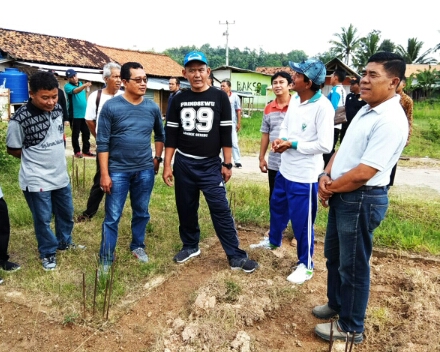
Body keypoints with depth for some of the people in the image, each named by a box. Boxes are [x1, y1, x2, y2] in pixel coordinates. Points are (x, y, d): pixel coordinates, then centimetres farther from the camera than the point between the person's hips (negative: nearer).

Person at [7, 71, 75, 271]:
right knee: (43, 219, 9)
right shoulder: (20, 119, -21)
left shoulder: (58, 109, -3)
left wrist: (54, 156, 8)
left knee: (66, 213, 21)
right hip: (36, 180, -6)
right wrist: (36, 158, -2)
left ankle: (64, 242, 44)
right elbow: (13, 149, -9)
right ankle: (48, 253, 30)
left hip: (61, 176, 6)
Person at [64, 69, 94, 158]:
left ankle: (86, 150, 20)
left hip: (84, 113, 6)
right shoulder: (68, 86, -10)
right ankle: (77, 151, 10)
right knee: (75, 134, 1)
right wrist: (84, 86, -49)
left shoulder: (80, 83, 11)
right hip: (75, 115, -6)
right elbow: (75, 91, -32)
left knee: (86, 133, 10)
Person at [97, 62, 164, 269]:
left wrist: (157, 158, 10)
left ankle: (137, 246, 37)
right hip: (118, 171, -3)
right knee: (112, 217, 4)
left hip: (145, 171, 3)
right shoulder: (111, 107, -9)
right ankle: (106, 259, 17)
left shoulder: (152, 108, 1)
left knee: (141, 213, 16)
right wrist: (104, 174, -11)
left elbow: (160, 135, 18)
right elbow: (103, 143, -9)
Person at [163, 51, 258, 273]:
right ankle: (190, 246, 32)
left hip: (211, 165, -2)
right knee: (186, 209, 12)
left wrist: (227, 164, -4)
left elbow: (226, 133, -2)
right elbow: (171, 134, 4)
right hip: (183, 164, 3)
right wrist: (167, 165, 0)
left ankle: (236, 256, 4)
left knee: (221, 210, -5)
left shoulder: (220, 98, -2)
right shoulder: (179, 100, 3)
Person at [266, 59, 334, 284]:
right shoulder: (294, 100, 4)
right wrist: (280, 139, -6)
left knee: (301, 222, 5)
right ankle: (273, 241, 54)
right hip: (284, 169, 9)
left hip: (304, 175, -9)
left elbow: (325, 146, -25)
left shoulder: (323, 107, -21)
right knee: (277, 207, 27)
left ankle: (306, 265, 26)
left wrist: (292, 144, -19)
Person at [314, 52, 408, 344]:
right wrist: (326, 176, -3)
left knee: (353, 265, 7)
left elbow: (363, 173, -26)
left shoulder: (390, 121, -22)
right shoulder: (366, 110, 10)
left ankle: (351, 327, 28)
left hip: (362, 200, -10)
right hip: (342, 195, 10)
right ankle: (336, 303, 46)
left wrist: (329, 188, -11)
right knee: (334, 255, 23)